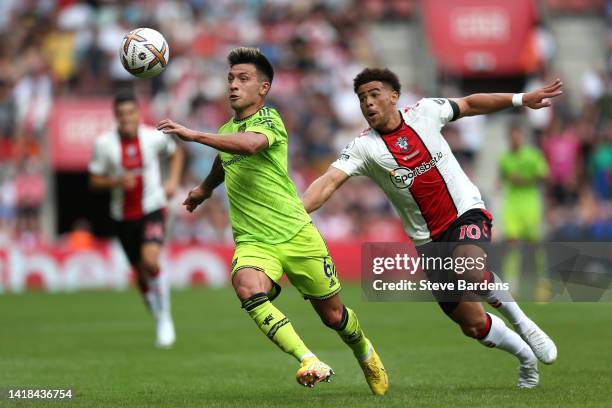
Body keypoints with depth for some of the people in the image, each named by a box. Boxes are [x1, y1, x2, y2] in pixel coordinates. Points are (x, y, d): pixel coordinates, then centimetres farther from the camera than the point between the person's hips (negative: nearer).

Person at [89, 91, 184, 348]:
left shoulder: (154, 137, -7)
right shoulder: (104, 144, -8)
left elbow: (176, 153, 15)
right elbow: (94, 181, -2)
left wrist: (173, 180, 1)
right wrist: (117, 182, -20)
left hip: (152, 210, -2)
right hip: (123, 216, 2)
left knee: (150, 260, -26)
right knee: (140, 273, 10)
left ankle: (165, 319, -10)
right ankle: (161, 324, 31)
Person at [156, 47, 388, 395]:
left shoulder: (269, 119, -9)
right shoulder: (225, 132, 12)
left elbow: (250, 144, -34)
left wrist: (194, 135, -38)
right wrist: (204, 189, 56)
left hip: (297, 235, -4)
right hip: (253, 242, 4)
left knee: (333, 314, 6)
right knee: (248, 288, -31)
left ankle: (366, 353, 40)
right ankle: (309, 362, -33)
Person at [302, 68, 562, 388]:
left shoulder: (424, 112, -3)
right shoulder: (363, 147, -8)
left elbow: (469, 104, 14)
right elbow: (329, 182, -20)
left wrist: (521, 99, 12)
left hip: (467, 213, -1)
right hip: (429, 240, 1)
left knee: (469, 269, -35)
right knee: (472, 325, 0)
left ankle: (522, 324, -10)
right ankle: (526, 356, 29)